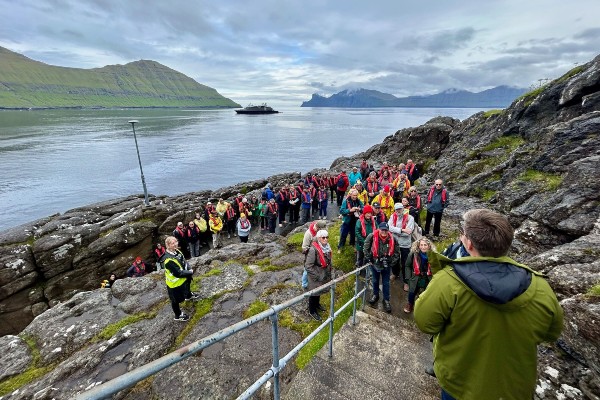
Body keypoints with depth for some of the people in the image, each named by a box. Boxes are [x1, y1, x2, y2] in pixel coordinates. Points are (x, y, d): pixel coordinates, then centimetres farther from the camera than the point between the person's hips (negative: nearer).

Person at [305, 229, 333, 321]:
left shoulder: (327, 247, -4)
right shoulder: (313, 249, -29)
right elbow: (308, 266, -26)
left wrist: (329, 274, 11)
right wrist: (317, 277, -22)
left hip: (324, 276, 7)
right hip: (315, 278, -7)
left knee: (319, 292, 27)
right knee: (314, 293, 13)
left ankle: (317, 304, 52)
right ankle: (312, 311, 35)